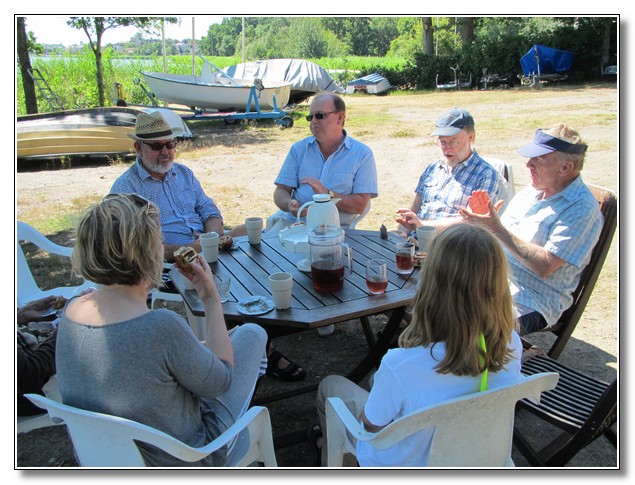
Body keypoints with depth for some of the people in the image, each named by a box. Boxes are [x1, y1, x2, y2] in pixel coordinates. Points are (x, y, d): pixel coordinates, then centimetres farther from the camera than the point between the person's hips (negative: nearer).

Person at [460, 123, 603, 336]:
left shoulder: (582, 209, -11)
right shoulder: (532, 189, 12)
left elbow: (545, 266, -20)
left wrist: (498, 230, -21)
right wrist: (487, 220, -3)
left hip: (532, 300, -7)